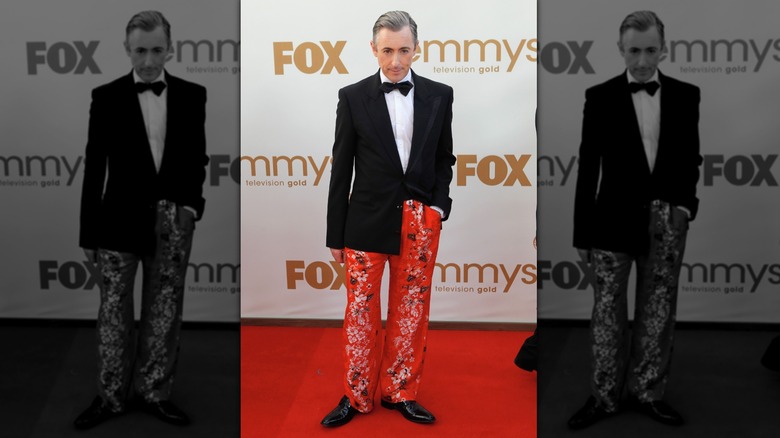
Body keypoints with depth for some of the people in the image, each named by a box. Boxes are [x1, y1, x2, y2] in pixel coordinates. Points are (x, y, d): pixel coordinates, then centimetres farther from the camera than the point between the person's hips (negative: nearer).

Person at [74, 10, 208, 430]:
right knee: (114, 311, 6)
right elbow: (95, 167, -1)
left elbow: (196, 158, 8)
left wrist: (190, 204, -7)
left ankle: (155, 392, 23)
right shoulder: (106, 97, -2)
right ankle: (111, 396, 21)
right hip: (119, 220, -1)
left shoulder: (192, 95, 2)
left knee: (164, 311, 9)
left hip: (173, 223, 1)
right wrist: (88, 232, 0)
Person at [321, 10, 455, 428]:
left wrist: (439, 204, -3)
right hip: (366, 219, -1)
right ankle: (356, 395, 21)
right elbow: (341, 168, 0)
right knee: (360, 311, 5)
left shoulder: (439, 95, 3)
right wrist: (335, 234, 1)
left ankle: (401, 392, 25)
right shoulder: (353, 97, -2)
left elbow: (444, 157, 13)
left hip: (420, 221, 2)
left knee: (411, 311, 10)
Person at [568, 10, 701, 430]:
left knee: (658, 311, 9)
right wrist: (582, 232, -2)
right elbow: (588, 168, -2)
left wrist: (684, 204, -5)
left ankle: (647, 392, 24)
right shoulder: (600, 97, -3)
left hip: (666, 223, 2)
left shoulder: (685, 95, 3)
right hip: (613, 220, -2)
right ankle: (604, 396, 16)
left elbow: (690, 158, 10)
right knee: (607, 310, 4)